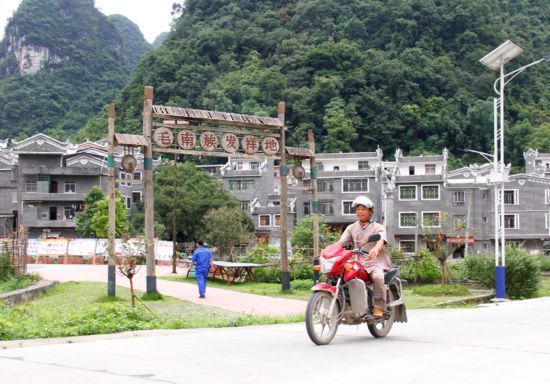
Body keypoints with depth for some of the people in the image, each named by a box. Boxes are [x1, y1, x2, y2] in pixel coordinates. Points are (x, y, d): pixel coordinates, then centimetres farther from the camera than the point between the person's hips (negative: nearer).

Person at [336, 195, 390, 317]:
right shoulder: (351, 228, 16)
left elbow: (381, 240, -18)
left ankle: (379, 307, -26)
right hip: (358, 263, 5)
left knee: (378, 276, -35)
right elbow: (341, 242, 4)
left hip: (376, 262, -4)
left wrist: (375, 249, -43)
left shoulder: (378, 227, 3)